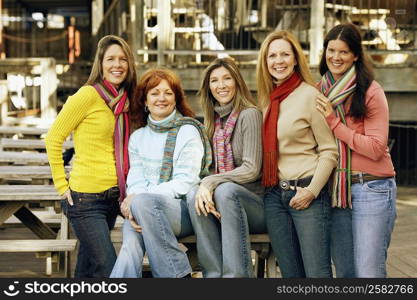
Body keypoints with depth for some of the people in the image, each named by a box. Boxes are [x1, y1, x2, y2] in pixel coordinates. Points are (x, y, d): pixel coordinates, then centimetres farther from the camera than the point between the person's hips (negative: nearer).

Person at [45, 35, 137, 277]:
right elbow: (53, 139, -7)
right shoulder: (88, 95, -11)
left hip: (112, 198, 7)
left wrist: (126, 193, 12)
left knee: (87, 269, 15)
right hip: (85, 198, -7)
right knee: (108, 270, -10)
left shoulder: (124, 100, 10)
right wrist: (61, 185, -9)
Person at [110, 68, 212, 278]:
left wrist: (138, 199, -16)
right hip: (146, 213, 3)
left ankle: (177, 275, -28)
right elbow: (135, 181, 10)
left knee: (143, 201, -35)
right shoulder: (138, 137, 19)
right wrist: (133, 208, -15)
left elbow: (185, 183, -7)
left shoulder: (188, 132, 3)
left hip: (183, 208, -3)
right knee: (131, 246, -31)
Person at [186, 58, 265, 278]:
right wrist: (204, 188, -12)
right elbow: (212, 170, 11)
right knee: (194, 195, -25)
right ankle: (214, 274, -28)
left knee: (225, 190, -34)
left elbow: (251, 170, -13)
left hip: (256, 206, -5)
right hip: (222, 206, 5)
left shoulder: (249, 114, -5)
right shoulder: (212, 121, 14)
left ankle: (238, 274, -36)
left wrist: (211, 183, -23)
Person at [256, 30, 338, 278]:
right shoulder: (267, 100, 13)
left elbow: (329, 151, -7)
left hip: (306, 194, -6)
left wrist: (312, 190, -15)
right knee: (291, 274, 10)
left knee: (317, 274, -7)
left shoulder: (310, 95, -6)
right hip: (274, 195, 6)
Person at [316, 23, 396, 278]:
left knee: (369, 273, -9)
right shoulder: (320, 92, 12)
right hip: (335, 190, 6)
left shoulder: (371, 92, -6)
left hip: (371, 189, -6)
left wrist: (334, 123, -14)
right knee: (344, 272, 10)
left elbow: (376, 148, -12)